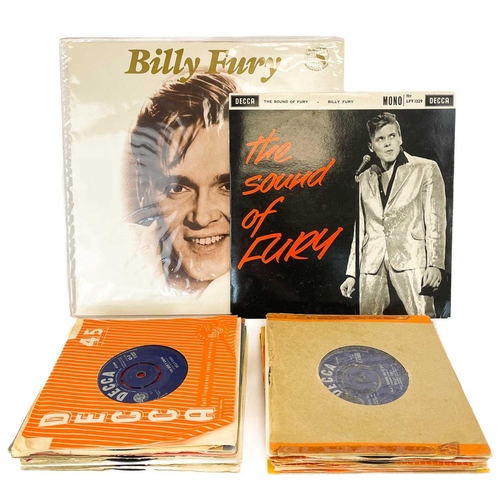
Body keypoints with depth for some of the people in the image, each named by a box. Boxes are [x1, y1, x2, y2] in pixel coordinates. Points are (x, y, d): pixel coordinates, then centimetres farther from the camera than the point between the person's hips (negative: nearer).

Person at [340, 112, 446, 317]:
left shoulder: (426, 169, 7)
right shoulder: (365, 178, 17)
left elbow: (435, 219, 0)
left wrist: (435, 264, -10)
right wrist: (351, 273, 14)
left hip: (411, 258, -3)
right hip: (372, 262, 4)